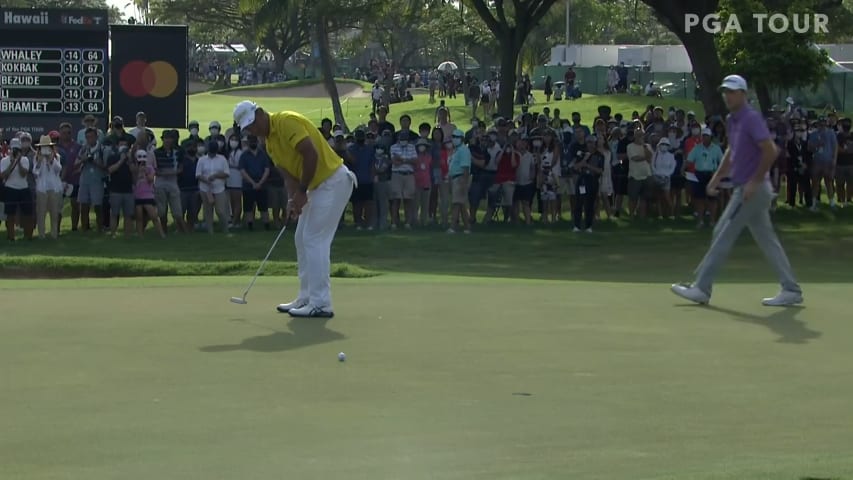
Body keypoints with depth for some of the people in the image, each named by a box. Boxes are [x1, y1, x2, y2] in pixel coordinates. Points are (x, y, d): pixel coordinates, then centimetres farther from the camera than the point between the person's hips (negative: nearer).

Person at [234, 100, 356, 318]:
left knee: (314, 240, -11)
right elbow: (289, 173, 8)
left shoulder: (286, 121, -17)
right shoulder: (270, 143, 12)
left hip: (333, 180, -10)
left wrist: (302, 192, -19)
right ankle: (306, 298, 17)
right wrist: (292, 199, -11)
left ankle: (320, 304, -11)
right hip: (318, 184, 10)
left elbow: (311, 154, -24)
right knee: (302, 239, 12)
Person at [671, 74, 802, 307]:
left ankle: (701, 288, 0)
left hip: (752, 189, -10)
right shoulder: (731, 121, 13)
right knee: (767, 240, 9)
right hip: (746, 189, 10)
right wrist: (717, 177, 16)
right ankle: (791, 289, 11)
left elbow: (770, 151, -22)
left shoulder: (751, 119, -15)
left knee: (723, 237, -5)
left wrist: (755, 182, -22)